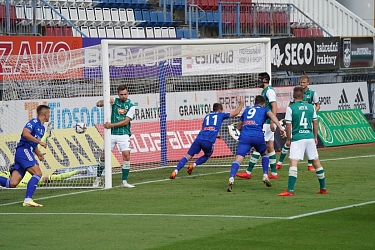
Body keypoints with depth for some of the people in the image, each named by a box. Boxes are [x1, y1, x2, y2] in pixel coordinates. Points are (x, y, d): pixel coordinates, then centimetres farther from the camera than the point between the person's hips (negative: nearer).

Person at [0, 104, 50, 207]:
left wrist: (38, 154, 16)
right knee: (37, 173, -19)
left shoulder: (42, 128, 24)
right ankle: (28, 200, -24)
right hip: (23, 150, -9)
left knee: (13, 183, -4)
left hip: (27, 152, 9)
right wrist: (40, 142, -18)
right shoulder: (34, 122, -4)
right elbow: (25, 133, -20)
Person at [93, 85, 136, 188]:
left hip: (124, 134, -2)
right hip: (111, 134, 2)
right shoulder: (114, 101, 6)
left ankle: (124, 182, -2)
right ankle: (98, 178, 16)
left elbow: (126, 121, -9)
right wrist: (104, 102, -19)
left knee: (126, 156, -11)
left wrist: (111, 125, -16)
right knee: (103, 155, 0)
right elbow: (98, 104, 3)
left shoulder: (131, 106, -1)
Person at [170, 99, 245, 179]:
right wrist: (241, 104, 43)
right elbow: (235, 113, 26)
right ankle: (193, 165, 4)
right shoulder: (220, 115, 18)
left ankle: (175, 171, -16)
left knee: (188, 156, 3)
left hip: (199, 138, 3)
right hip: (209, 142, -3)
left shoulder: (207, 116, 27)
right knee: (207, 156, 27)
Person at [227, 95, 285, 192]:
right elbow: (271, 115, -5)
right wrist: (280, 127, -15)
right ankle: (265, 176, 20)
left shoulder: (247, 110, 30)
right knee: (264, 154, 29)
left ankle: (231, 179, -33)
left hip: (244, 136, 1)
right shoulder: (264, 110, 20)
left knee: (238, 159, -11)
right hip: (258, 136, -1)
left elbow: (239, 127, 34)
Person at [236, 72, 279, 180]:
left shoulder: (269, 91, -13)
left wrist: (272, 122, -26)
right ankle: (274, 173, 11)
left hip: (267, 123, -11)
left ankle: (248, 172, -9)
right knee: (270, 147, 10)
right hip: (265, 122, 11)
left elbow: (274, 107, -20)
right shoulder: (264, 91, 18)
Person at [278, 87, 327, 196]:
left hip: (297, 138, -5)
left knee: (293, 163, -10)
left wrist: (288, 139, 4)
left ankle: (290, 190, -20)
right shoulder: (310, 107, 8)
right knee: (316, 162, 15)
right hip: (310, 137, 5)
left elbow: (288, 125, -7)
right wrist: (315, 137, 23)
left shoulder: (290, 108, -5)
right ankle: (323, 188, 24)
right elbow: (315, 123, 13)